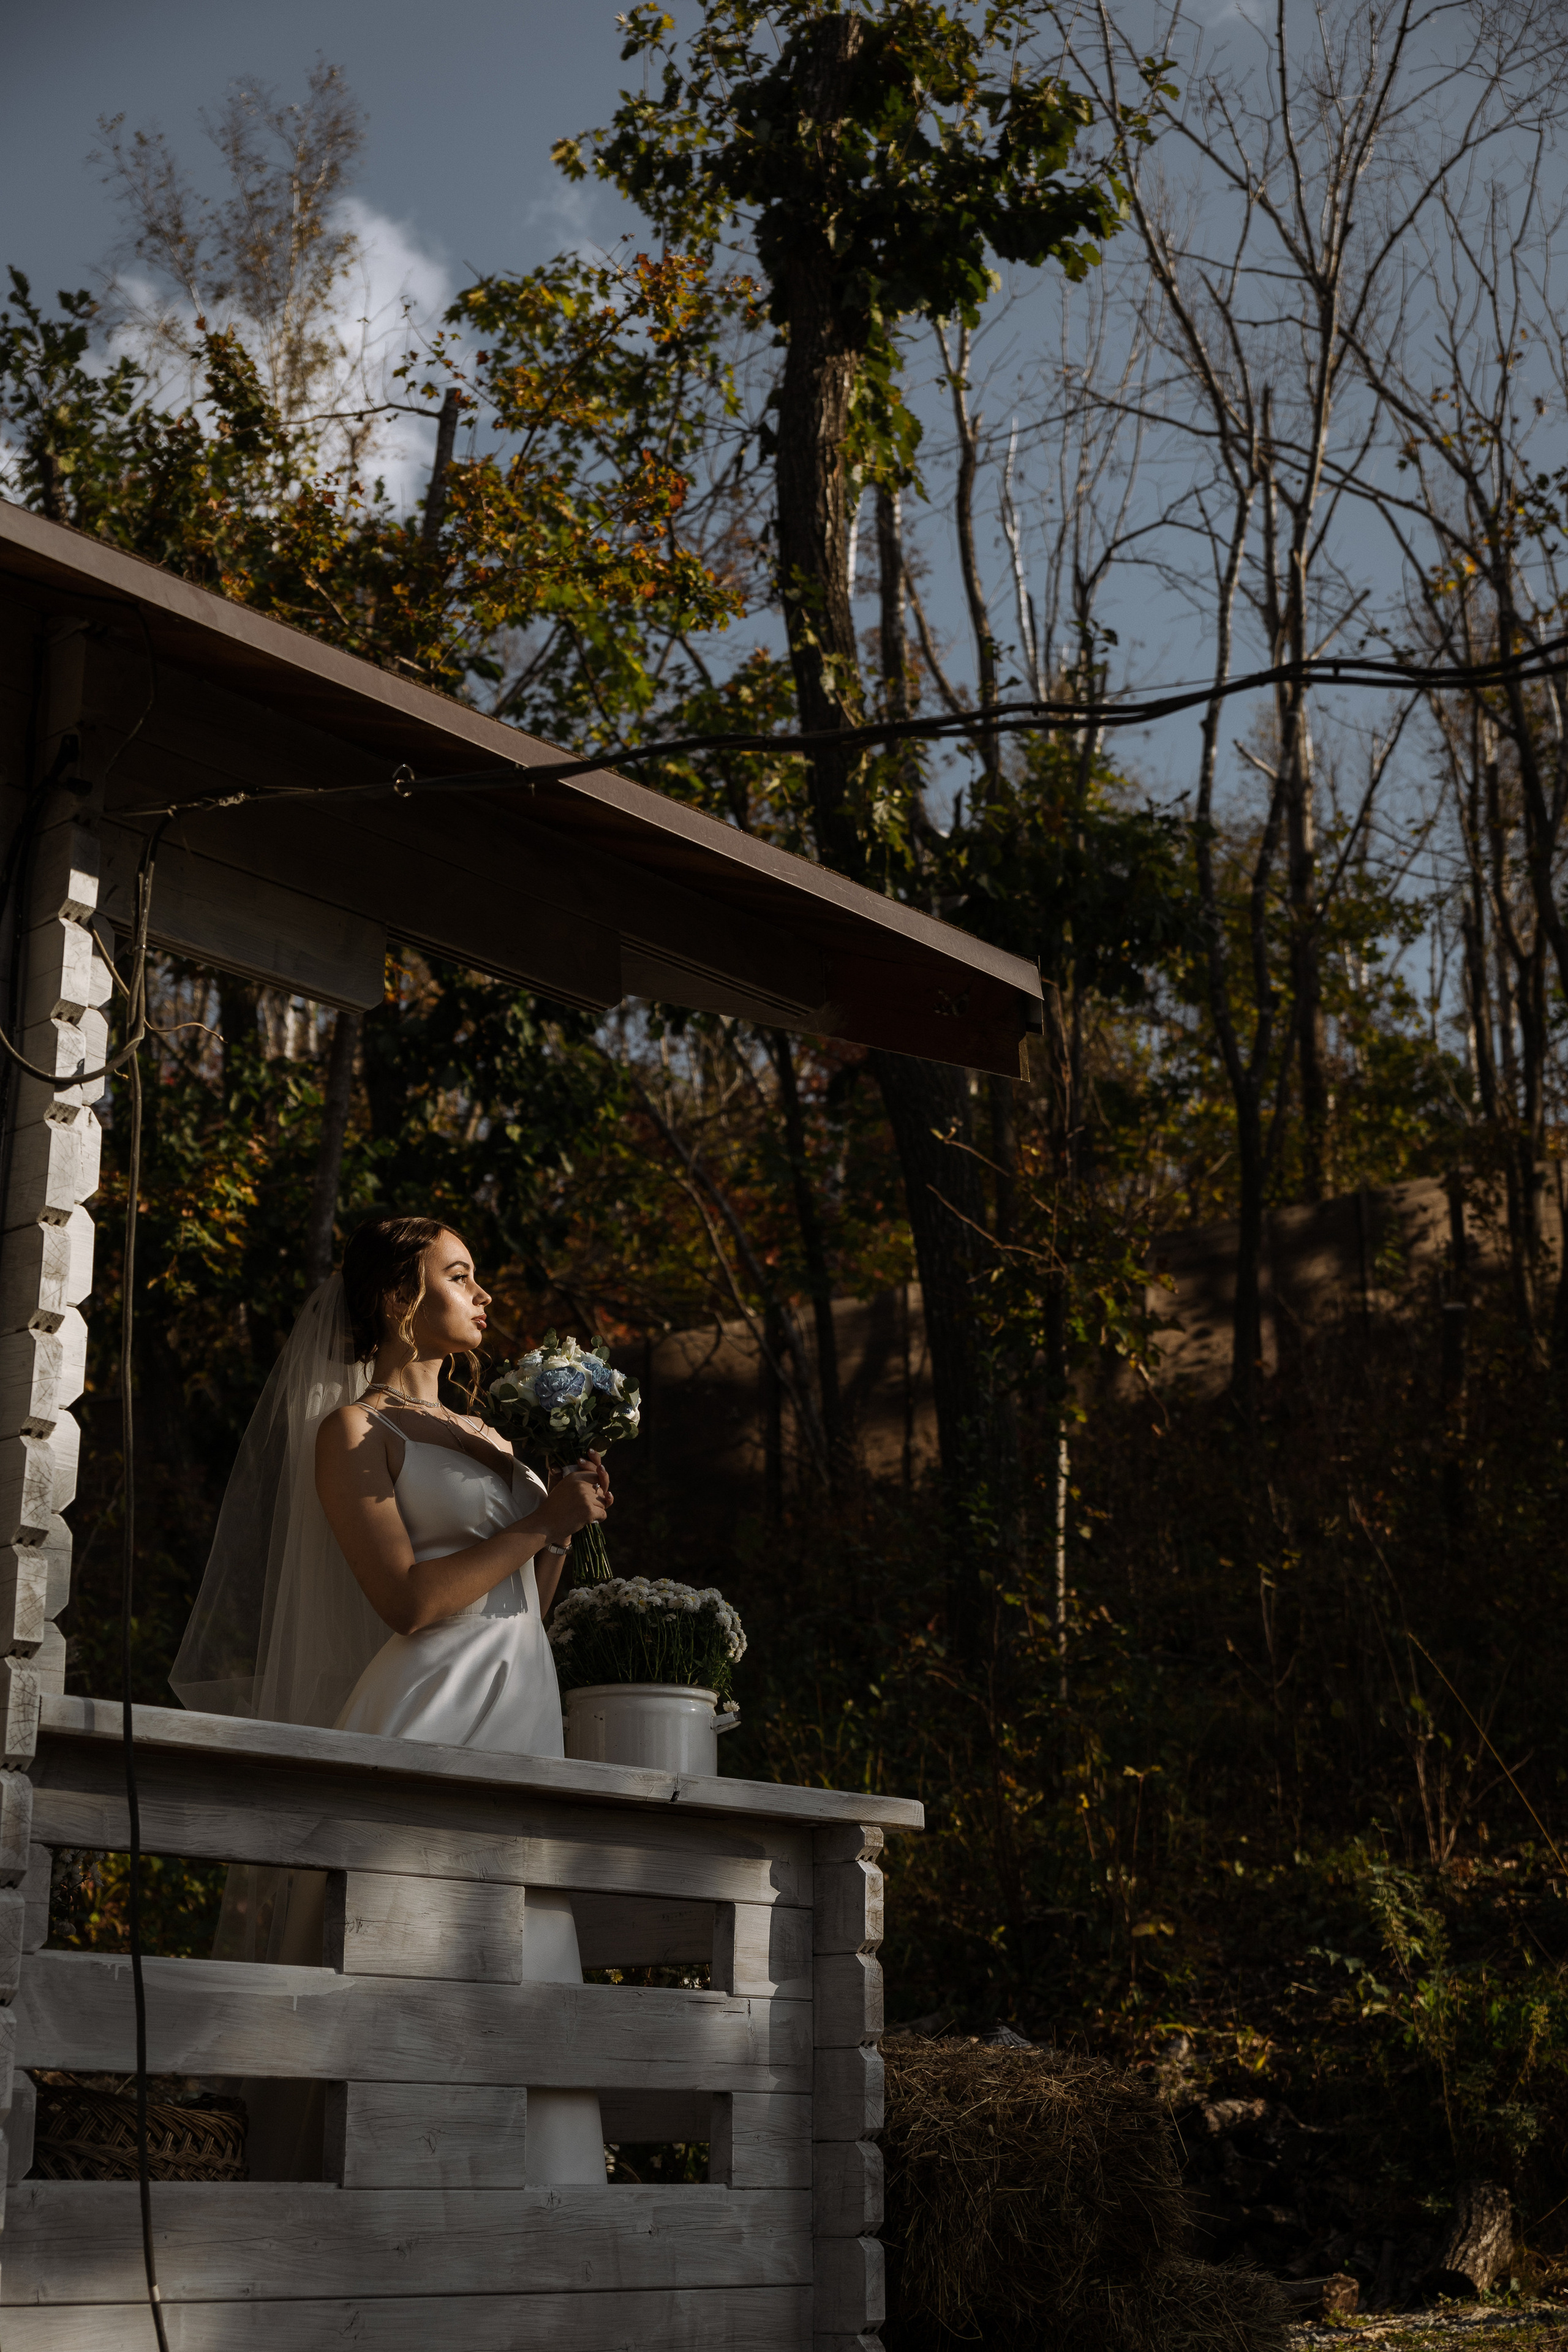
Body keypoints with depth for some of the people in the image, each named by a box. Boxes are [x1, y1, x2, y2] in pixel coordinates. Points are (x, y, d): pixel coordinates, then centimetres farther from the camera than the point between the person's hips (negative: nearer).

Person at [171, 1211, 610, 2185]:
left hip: (523, 1718, 7)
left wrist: (564, 1530, 6)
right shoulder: (354, 1429, 0)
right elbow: (409, 1600, -12)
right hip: (431, 1718, -7)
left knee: (518, 1976, 2)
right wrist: (543, 1522, -7)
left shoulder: (482, 1437, 22)